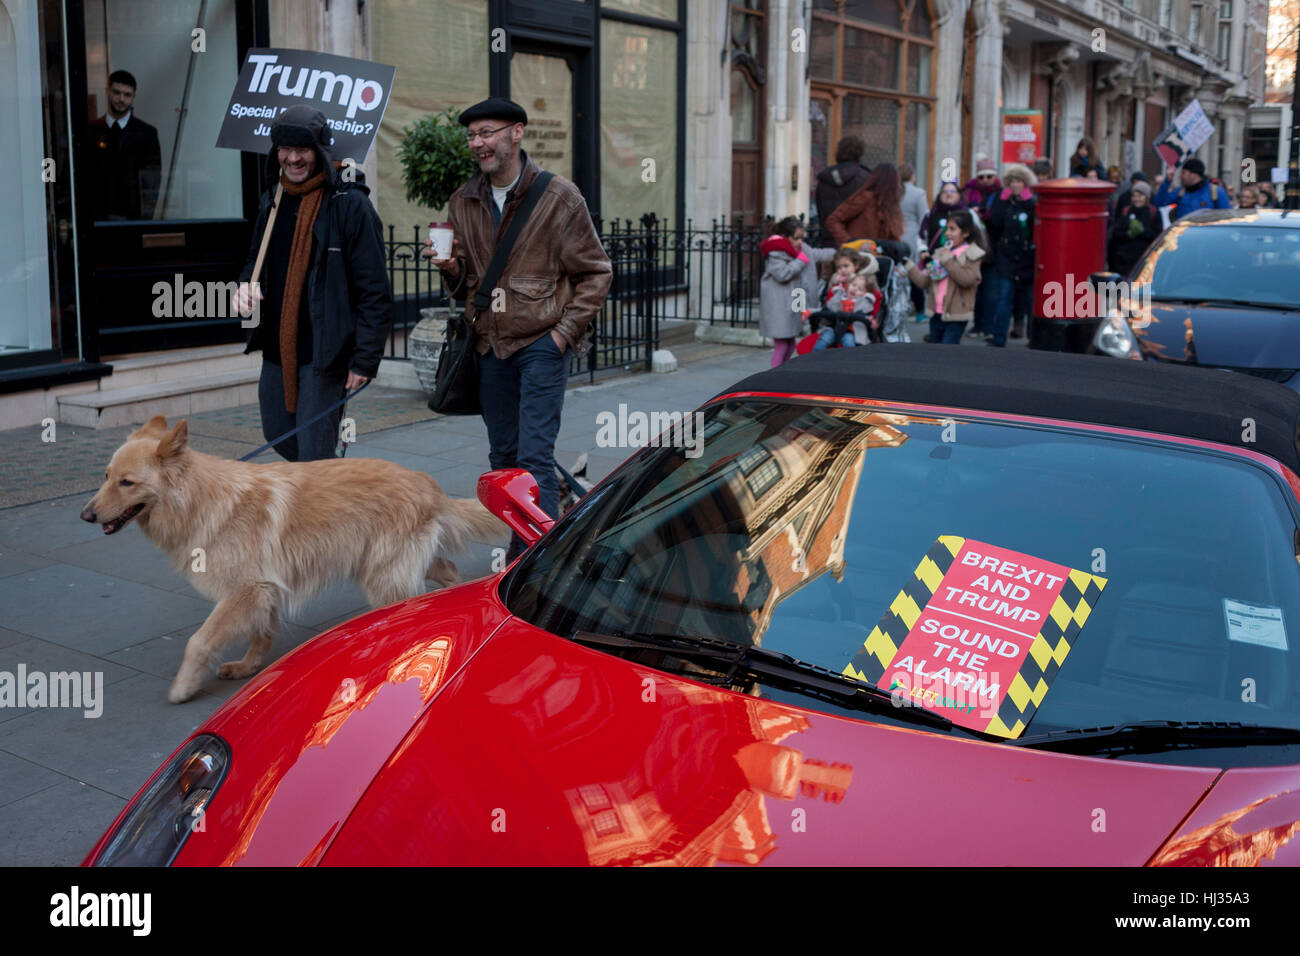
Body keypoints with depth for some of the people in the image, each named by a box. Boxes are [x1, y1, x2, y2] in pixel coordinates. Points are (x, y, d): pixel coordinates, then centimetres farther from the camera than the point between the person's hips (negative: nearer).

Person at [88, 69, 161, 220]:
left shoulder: (146, 133, 2)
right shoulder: (92, 131, 7)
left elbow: (151, 182, 1)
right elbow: (86, 175, 8)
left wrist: (145, 216, -7)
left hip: (134, 215, -1)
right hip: (99, 217, 1)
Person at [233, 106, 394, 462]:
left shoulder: (349, 204, -10)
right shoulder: (272, 201, 11)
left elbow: (375, 292, -12)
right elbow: (256, 262, 25)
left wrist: (365, 361, -16)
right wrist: (246, 286, 0)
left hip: (325, 353, -7)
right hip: (276, 349, 8)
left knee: (314, 455, -6)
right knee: (278, 436, 17)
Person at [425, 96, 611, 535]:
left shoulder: (558, 196, -5)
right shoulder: (463, 202, 9)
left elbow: (595, 273, -1)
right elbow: (465, 284, 16)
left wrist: (565, 331, -9)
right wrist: (453, 268, -7)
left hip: (542, 343, -5)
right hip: (491, 345, 6)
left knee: (534, 456, -11)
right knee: (503, 457, 12)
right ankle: (518, 554, 25)